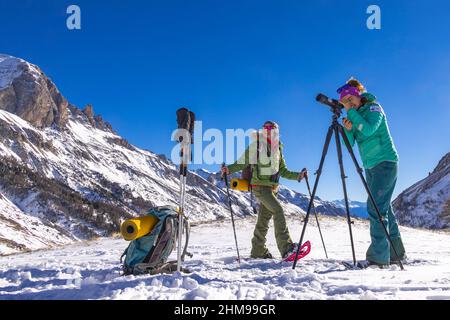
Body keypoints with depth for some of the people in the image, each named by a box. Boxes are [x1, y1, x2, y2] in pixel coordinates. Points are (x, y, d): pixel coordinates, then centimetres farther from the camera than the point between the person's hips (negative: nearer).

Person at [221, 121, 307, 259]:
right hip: (260, 186, -7)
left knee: (264, 218, 11)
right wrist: (229, 169, -22)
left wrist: (298, 175, 6)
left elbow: (282, 171, 18)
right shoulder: (256, 145, -5)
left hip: (272, 187, 7)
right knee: (278, 211, -20)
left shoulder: (278, 148, 14)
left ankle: (258, 251, 21)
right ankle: (286, 248, -23)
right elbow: (241, 162, -5)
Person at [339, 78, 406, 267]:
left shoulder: (373, 108, -6)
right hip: (370, 166, 8)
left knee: (376, 207, -16)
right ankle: (396, 253, 19)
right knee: (384, 208, 10)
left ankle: (379, 257, -15)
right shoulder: (355, 116, 13)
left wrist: (351, 111, -18)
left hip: (385, 162, -8)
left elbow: (368, 129, -26)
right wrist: (348, 130, -14)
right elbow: (350, 144, 5)